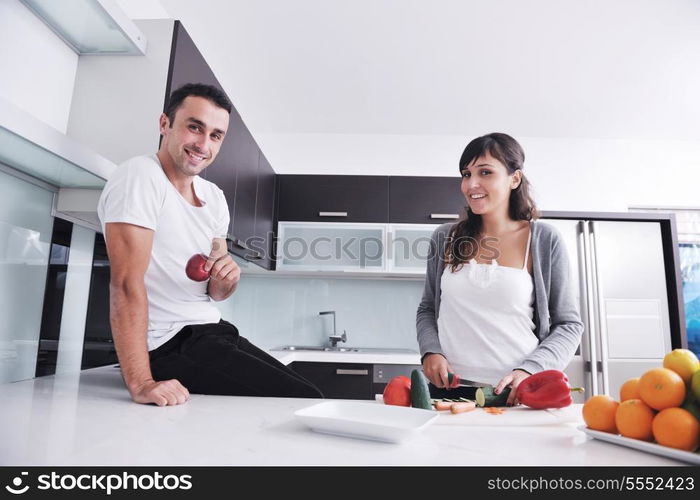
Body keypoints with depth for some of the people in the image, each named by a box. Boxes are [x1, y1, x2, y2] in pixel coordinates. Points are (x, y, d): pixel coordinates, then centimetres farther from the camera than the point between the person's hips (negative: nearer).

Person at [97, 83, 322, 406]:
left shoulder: (214, 197, 9)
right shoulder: (139, 176, -14)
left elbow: (216, 292, 12)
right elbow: (127, 282, -24)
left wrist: (227, 278, -12)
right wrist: (140, 383, -31)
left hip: (214, 332, 8)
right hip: (171, 345, -8)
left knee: (302, 390, 12)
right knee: (305, 402, -12)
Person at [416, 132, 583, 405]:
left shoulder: (545, 240, -3)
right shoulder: (445, 238, 3)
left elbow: (568, 325, 0)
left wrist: (530, 371, -15)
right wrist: (430, 351, -7)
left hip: (516, 394, -1)